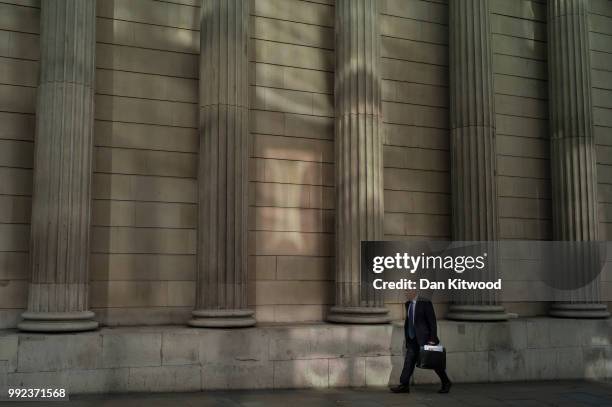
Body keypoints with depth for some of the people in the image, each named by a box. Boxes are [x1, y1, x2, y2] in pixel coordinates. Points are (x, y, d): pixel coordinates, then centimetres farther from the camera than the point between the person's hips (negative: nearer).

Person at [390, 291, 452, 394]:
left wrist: (433, 339, -16)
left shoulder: (425, 303, -13)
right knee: (409, 361, 1)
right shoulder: (408, 304, 9)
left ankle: (446, 383, 20)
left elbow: (432, 322, -13)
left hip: (424, 339, -6)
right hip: (412, 340, 7)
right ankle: (404, 385, 2)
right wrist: (407, 338, 14)